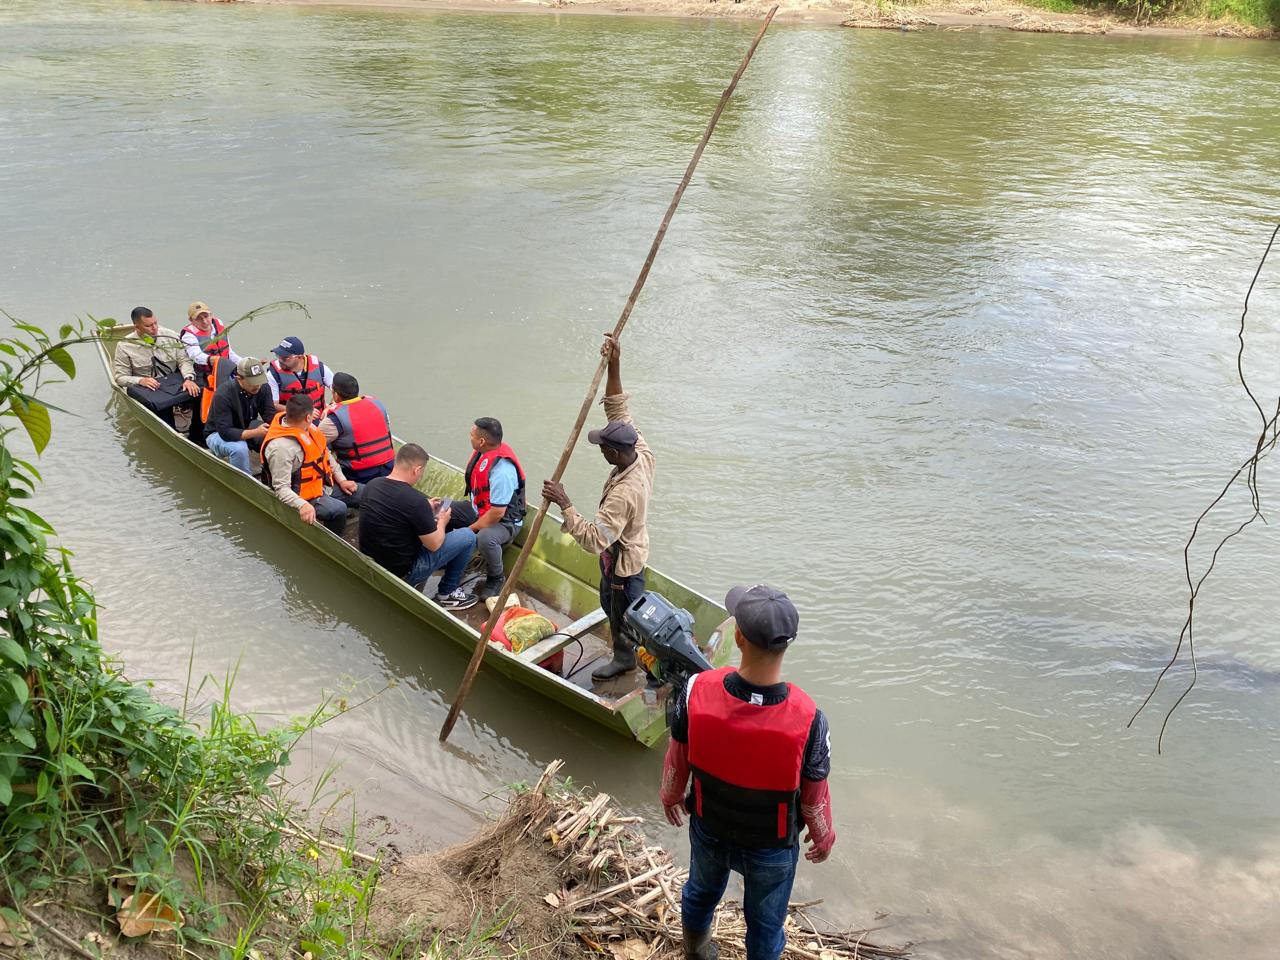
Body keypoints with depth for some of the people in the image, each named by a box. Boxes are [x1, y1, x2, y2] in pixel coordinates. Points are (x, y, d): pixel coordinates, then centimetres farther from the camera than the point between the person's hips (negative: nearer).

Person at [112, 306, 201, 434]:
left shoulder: (169, 336, -1)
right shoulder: (125, 346, -5)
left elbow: (184, 360, -1)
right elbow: (120, 377, -3)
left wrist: (189, 379, -21)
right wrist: (140, 380, -22)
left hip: (174, 382, 2)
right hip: (146, 386, -2)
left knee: (195, 393, -21)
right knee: (160, 405, -28)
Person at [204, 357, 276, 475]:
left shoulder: (263, 388, -15)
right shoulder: (223, 394, -30)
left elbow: (270, 416, -16)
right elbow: (225, 432, -33)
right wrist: (256, 433, -46)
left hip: (246, 428, 5)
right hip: (218, 433, -5)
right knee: (239, 448, -38)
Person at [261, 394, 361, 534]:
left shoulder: (307, 427, -1)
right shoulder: (280, 447, -26)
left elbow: (326, 453, 14)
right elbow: (281, 488, -26)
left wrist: (341, 480, 8)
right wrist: (302, 505, -42)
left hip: (325, 485, 9)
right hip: (307, 496, -9)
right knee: (338, 510, -33)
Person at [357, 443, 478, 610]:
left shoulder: (371, 485, -6)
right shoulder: (416, 500, -27)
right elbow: (434, 545, -14)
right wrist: (442, 521, 5)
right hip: (400, 572, -8)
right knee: (468, 536, 2)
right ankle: (447, 594, 16)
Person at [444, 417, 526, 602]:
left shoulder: (502, 470, -33)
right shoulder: (483, 452, -5)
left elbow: (497, 513, -30)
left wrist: (471, 529, -17)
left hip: (504, 521, -9)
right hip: (479, 509, 9)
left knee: (485, 538, -39)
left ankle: (495, 579, -9)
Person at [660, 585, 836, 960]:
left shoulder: (697, 691, -30)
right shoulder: (808, 719, -35)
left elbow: (677, 761, -11)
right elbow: (814, 799, -17)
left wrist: (670, 797, 11)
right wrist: (824, 837, 6)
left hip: (709, 830, 3)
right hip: (772, 847, -3)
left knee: (703, 890, 33)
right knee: (765, 923, 25)